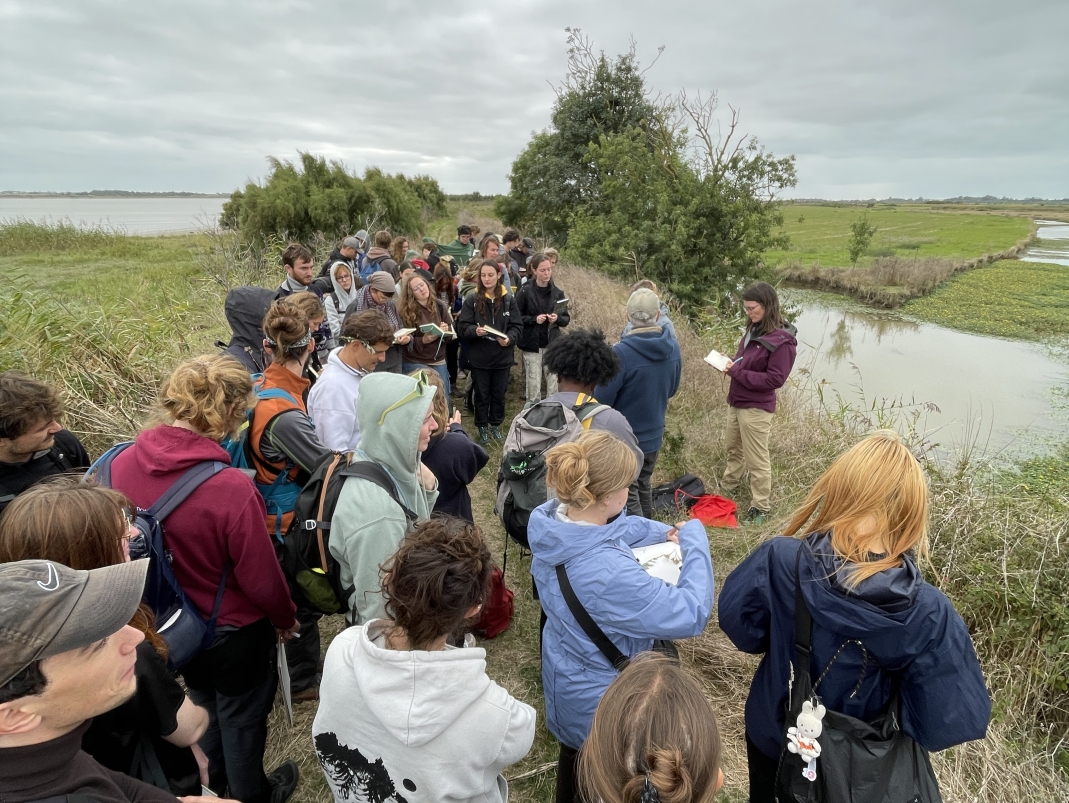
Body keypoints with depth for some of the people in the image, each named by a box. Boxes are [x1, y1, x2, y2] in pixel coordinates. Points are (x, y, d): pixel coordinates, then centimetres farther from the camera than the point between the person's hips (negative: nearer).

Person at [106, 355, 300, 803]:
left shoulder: (121, 463, -18)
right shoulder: (230, 487, -36)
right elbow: (261, 576, -24)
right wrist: (286, 619, -3)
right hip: (233, 631, -6)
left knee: (202, 703, 32)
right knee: (241, 716, 21)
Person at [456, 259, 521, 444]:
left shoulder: (509, 299, -2)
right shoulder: (472, 300, -6)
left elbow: (516, 327, -1)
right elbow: (462, 327, -6)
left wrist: (509, 339, -20)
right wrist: (475, 331, -27)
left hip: (502, 356, 1)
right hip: (479, 357, -1)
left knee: (499, 394, 15)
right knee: (482, 394, 11)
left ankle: (496, 425, 34)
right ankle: (482, 427, 29)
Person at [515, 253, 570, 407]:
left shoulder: (558, 292, 4)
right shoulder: (525, 292, -5)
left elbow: (567, 319, 8)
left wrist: (558, 319, -13)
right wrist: (534, 319, -17)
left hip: (553, 344, 3)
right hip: (532, 344, -2)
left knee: (553, 381, 5)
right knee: (534, 383, 2)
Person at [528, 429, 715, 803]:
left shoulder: (550, 521, -18)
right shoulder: (607, 572, -44)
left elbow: (620, 527, 2)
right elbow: (692, 614, -33)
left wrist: (668, 532, -8)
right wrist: (693, 538, -22)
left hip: (565, 681, 7)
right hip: (601, 701, -7)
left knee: (573, 760, 34)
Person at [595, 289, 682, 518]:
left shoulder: (621, 353, -27)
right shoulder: (673, 347, -7)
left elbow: (602, 400, -20)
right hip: (654, 435, 7)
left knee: (628, 496, 8)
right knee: (643, 486, 25)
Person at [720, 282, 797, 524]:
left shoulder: (782, 340, -21)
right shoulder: (754, 330, 2)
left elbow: (775, 379, -23)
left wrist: (736, 372, -24)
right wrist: (730, 363, -7)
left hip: (756, 408, -8)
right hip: (736, 402, 8)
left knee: (756, 460, 6)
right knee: (734, 449, 25)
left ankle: (761, 507, 22)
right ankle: (727, 487, 46)